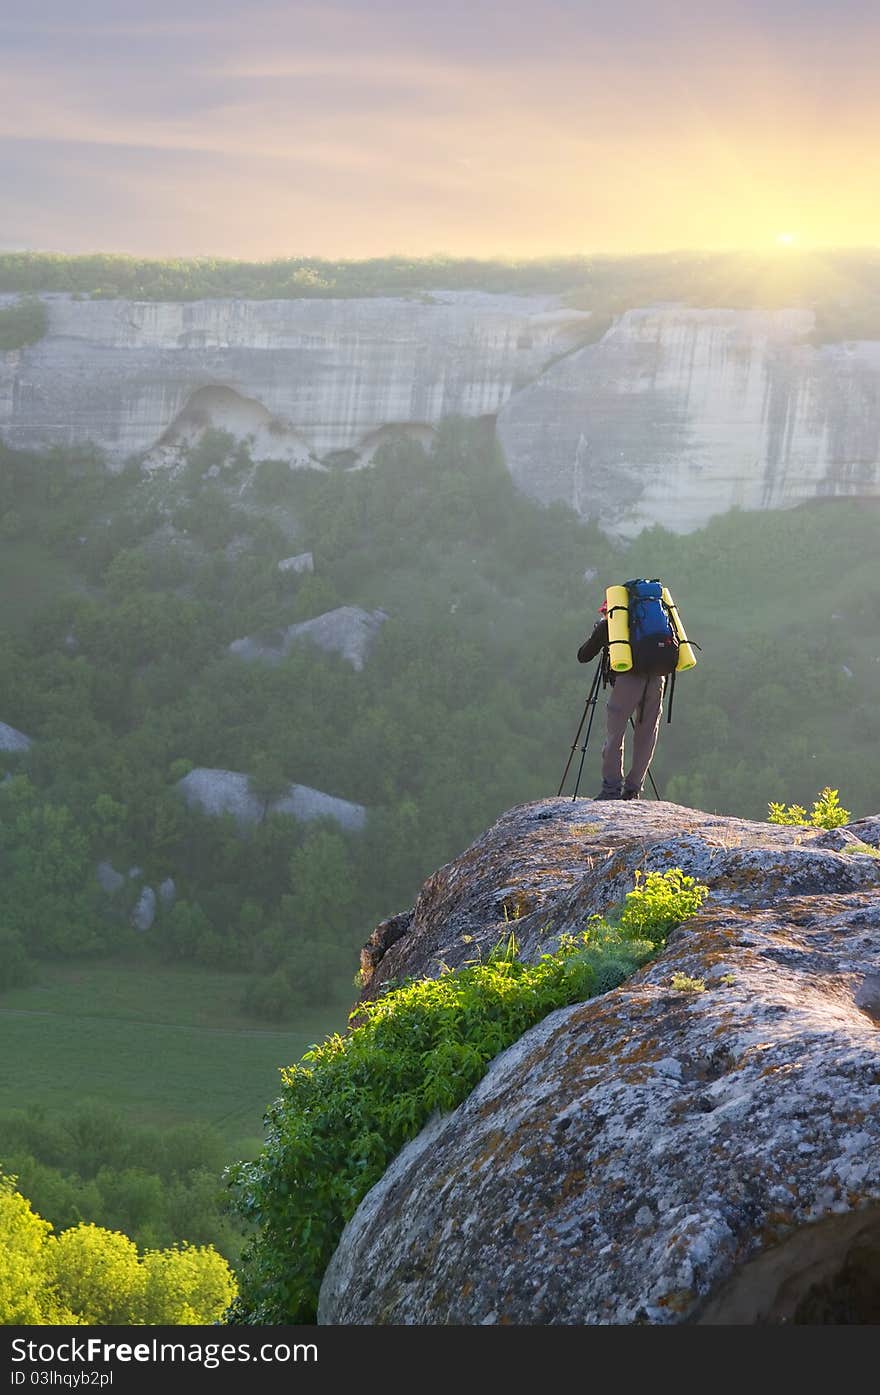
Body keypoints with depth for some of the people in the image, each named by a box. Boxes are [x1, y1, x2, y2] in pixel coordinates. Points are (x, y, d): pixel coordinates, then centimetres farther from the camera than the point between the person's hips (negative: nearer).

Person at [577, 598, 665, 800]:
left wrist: (597, 630, 34)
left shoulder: (607, 625, 16)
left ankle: (612, 787, -1)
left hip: (628, 678, -4)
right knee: (646, 736, 10)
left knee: (615, 734, 3)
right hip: (656, 679, 4)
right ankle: (633, 789, 10)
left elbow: (583, 656, 20)